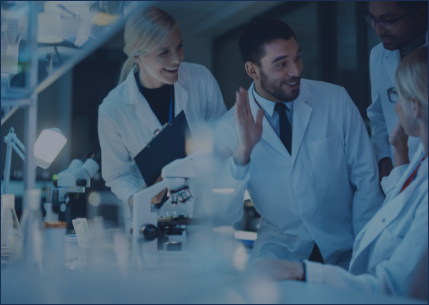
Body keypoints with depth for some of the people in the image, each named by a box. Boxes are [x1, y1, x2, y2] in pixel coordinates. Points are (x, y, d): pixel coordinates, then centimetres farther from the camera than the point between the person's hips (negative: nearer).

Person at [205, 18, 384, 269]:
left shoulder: (336, 99, -6)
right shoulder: (232, 126, -6)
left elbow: (366, 178, -2)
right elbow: (221, 215, -11)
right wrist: (242, 153, -26)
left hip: (347, 244, 1)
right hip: (281, 245, 0)